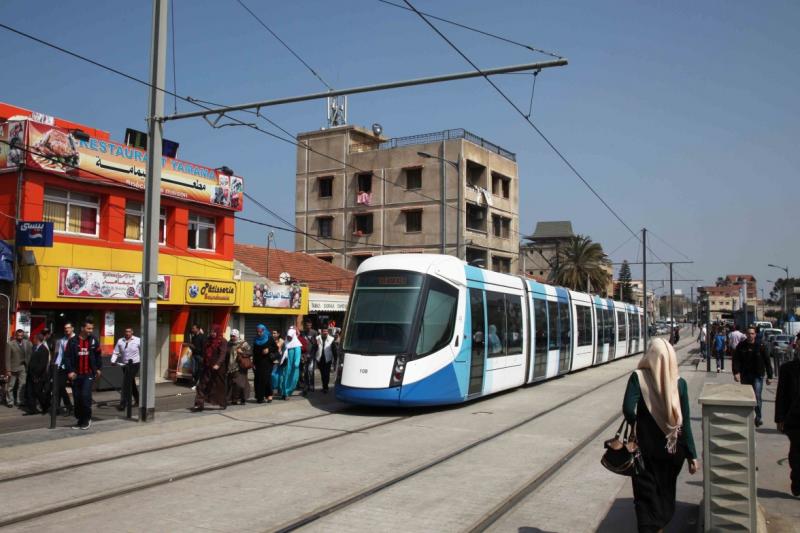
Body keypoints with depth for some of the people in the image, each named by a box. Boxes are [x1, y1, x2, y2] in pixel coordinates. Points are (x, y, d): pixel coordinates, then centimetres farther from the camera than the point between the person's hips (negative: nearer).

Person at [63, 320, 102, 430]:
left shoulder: (93, 341, 4)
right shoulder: (73, 341, -3)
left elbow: (98, 355, 13)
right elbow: (67, 357, -4)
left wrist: (98, 368, 12)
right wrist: (69, 371, -11)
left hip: (89, 374, -1)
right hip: (76, 375, 1)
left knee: (85, 396, -13)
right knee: (77, 398, 7)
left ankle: (87, 419, 4)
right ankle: (80, 420, 20)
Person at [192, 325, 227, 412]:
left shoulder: (222, 341, -9)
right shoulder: (208, 340, 11)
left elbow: (222, 354, -20)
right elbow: (205, 353, 19)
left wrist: (218, 364, -33)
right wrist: (204, 364, 17)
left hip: (218, 368, -6)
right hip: (208, 367, 6)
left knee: (220, 385, 6)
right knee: (202, 385, -1)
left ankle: (223, 404, 22)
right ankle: (199, 404, -1)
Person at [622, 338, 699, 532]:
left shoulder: (638, 377, -14)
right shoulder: (679, 383, -8)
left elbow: (628, 409, -24)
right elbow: (685, 422, -7)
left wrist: (634, 423, -1)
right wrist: (691, 455, -1)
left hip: (646, 448, -3)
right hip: (672, 449, 3)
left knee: (646, 493, 9)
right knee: (666, 489, 22)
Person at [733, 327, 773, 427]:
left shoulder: (760, 346, -4)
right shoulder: (741, 346, -1)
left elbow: (767, 361, 0)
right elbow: (736, 360, -3)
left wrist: (769, 376, 0)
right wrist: (736, 372, -16)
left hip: (757, 375, -2)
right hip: (745, 375, 2)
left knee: (757, 396, -9)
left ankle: (758, 418, 4)